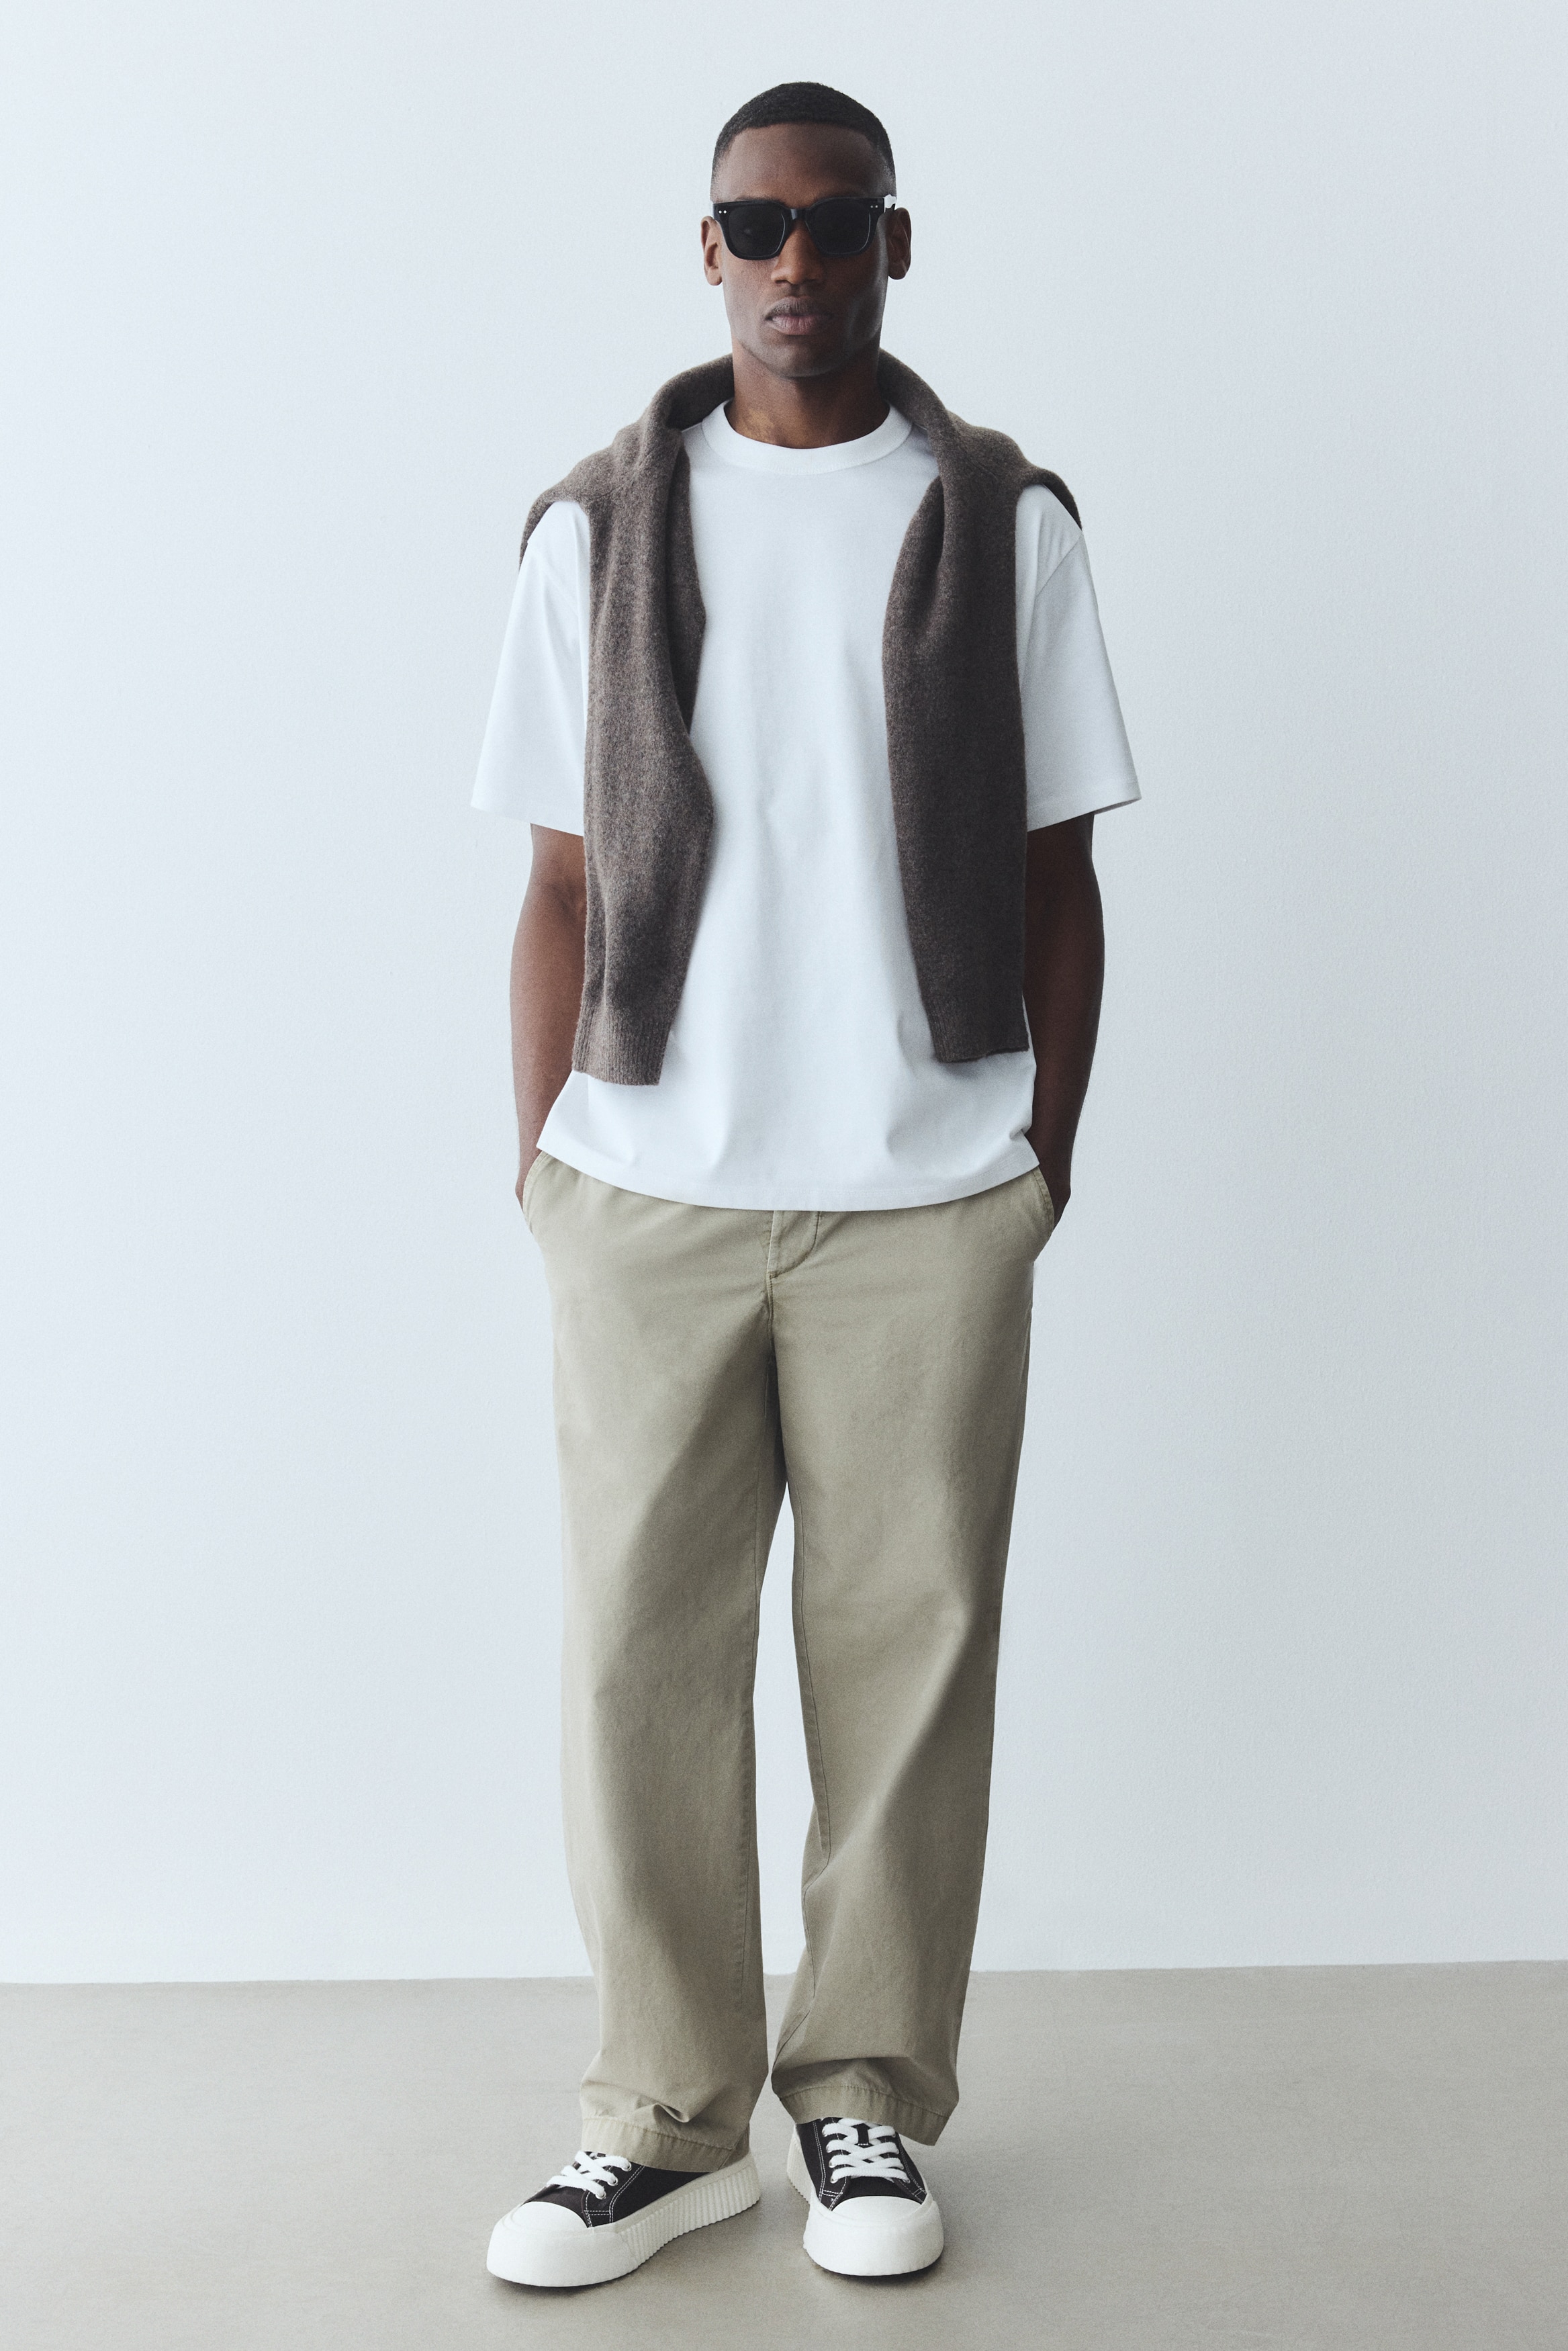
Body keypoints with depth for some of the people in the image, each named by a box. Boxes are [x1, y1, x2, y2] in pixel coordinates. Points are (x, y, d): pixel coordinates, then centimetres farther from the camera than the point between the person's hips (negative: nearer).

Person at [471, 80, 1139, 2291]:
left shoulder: (1005, 520, 6)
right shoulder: (600, 526, 8)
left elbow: (1059, 875, 8)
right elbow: (563, 884, 8)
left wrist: (1048, 1151, 3)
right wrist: (542, 1166, 3)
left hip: (926, 1200, 0)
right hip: (650, 1195, 1)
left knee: (910, 1648, 4)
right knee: (639, 1652, 4)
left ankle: (871, 2099, 21)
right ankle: (671, 2121, 19)